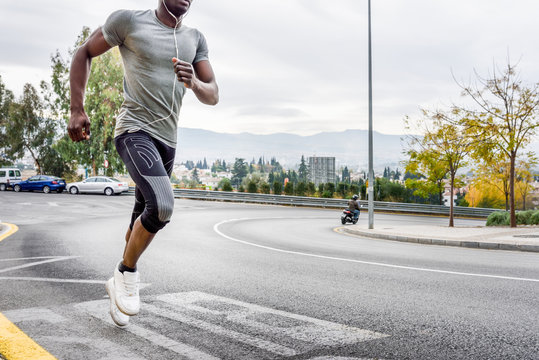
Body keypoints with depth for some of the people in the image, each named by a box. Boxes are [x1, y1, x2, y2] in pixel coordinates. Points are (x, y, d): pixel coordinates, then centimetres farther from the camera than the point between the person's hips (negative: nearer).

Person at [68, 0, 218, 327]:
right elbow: (84, 54, 6)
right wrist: (77, 110, -2)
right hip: (136, 130, -6)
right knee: (162, 206, -26)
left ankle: (120, 284, 33)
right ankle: (126, 273, -2)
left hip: (167, 140, 6)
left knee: (145, 220, 13)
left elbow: (213, 96, 7)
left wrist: (193, 83, -16)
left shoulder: (195, 39, 10)